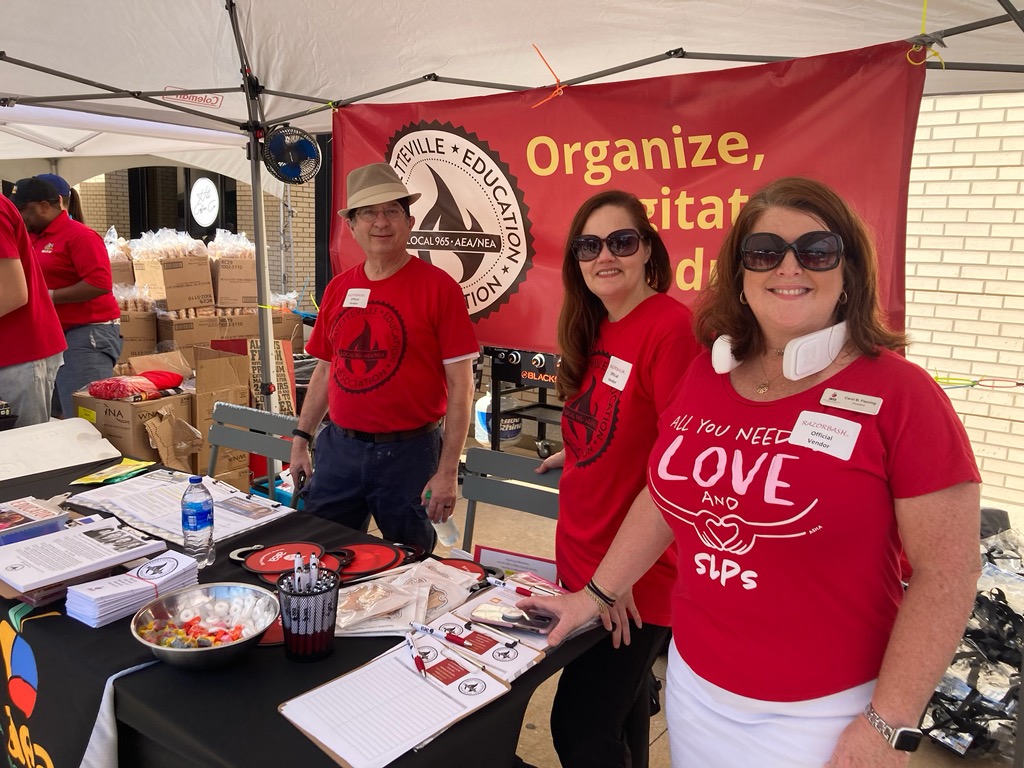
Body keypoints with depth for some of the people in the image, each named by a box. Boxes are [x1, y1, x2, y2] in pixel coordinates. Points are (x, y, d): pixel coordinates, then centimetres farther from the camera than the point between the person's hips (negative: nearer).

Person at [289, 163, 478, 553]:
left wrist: (448, 471, -14)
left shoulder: (437, 287, -10)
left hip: (408, 452, -4)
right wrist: (301, 440, 13)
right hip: (339, 447, 5)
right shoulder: (338, 288, 6)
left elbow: (460, 386, -11)